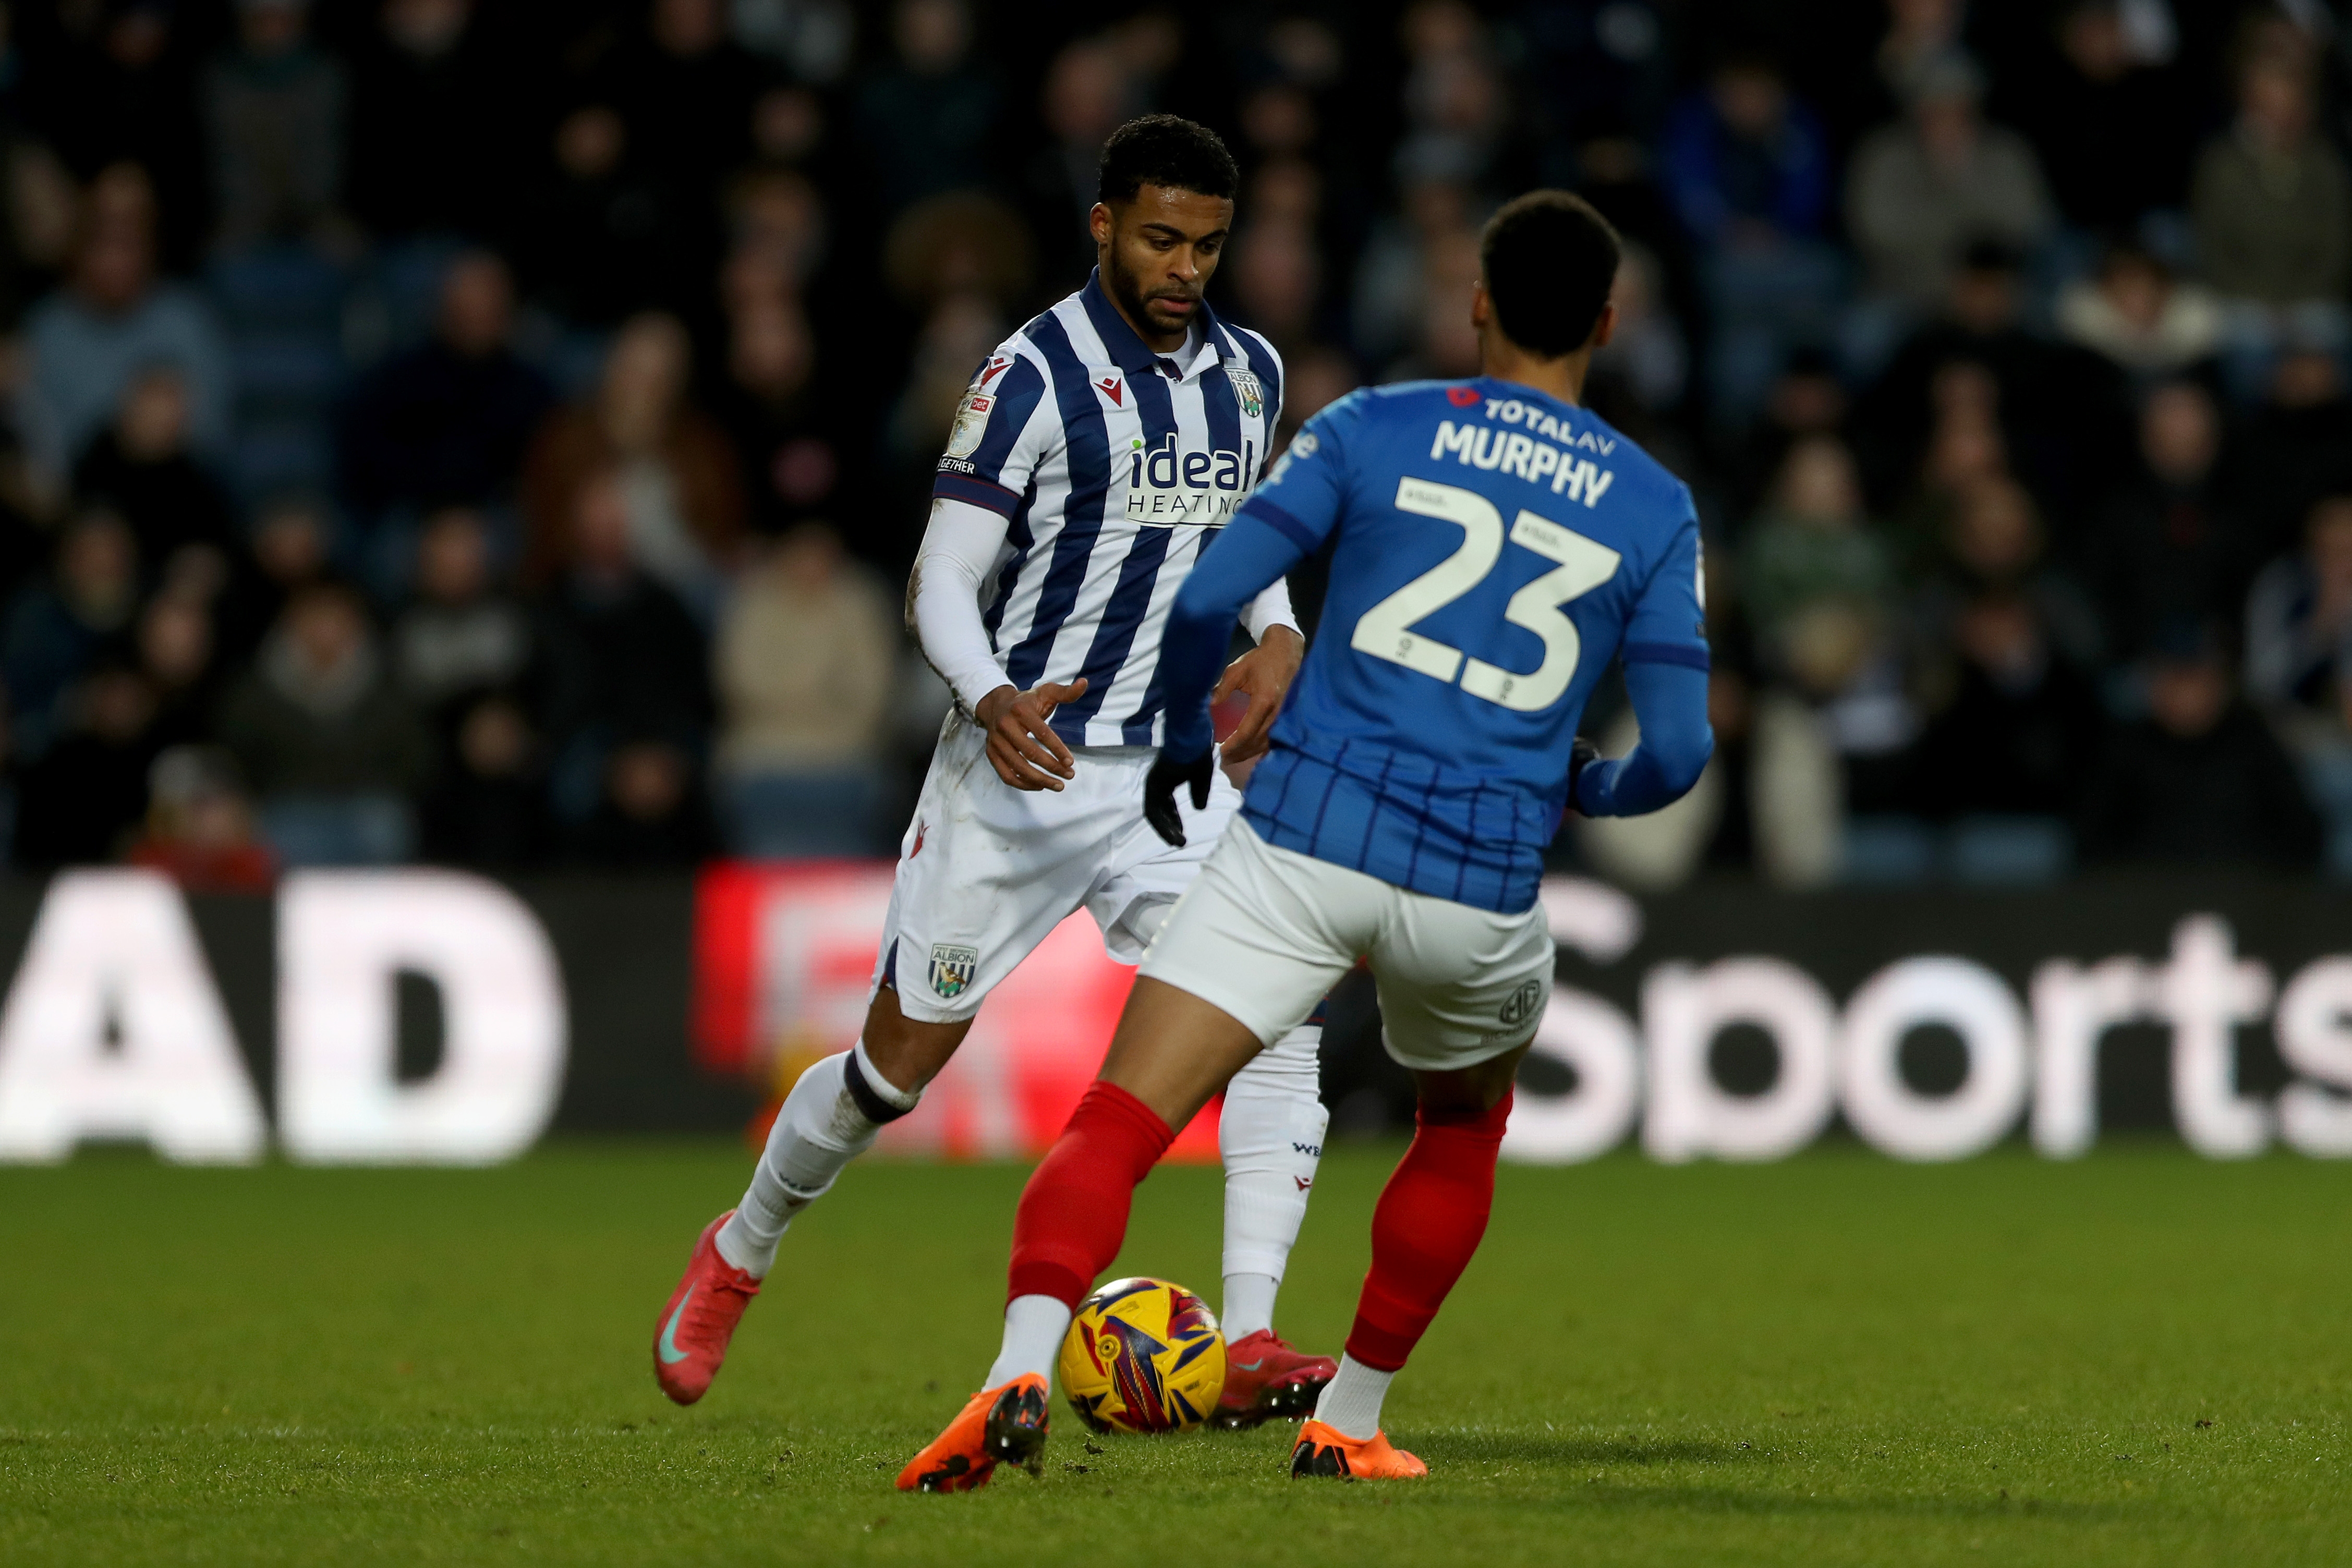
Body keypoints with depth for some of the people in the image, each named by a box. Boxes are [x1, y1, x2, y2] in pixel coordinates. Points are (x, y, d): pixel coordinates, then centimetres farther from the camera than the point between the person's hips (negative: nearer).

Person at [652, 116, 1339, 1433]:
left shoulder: (1251, 374, 7)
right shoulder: (1036, 375, -12)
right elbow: (942, 584, -13)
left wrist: (1278, 636, 3)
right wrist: (993, 700, -32)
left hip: (1176, 773, 4)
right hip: (1020, 769, -4)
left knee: (1277, 1022, -19)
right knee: (899, 1063, 5)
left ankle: (1248, 1348, -22)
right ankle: (739, 1256, 33)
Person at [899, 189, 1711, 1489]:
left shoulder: (1374, 431, 5)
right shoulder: (1654, 512, 8)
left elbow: (1205, 605, -1)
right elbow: (1677, 754, 5)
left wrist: (1185, 741, 18)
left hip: (1303, 840, -2)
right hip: (1481, 889, 2)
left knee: (1115, 1128, -8)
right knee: (1464, 1127, 32)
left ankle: (1020, 1377, -33)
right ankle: (1349, 1423, 33)